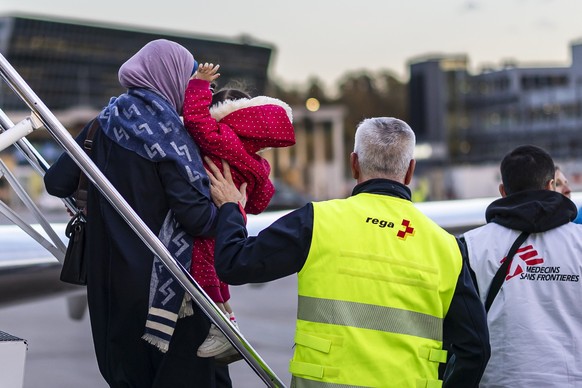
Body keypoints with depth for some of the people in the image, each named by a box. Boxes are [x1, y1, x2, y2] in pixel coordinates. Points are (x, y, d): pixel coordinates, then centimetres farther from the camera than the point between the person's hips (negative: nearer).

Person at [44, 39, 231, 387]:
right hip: (160, 283, -6)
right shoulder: (167, 131, -15)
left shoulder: (104, 124, 3)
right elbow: (195, 216, -21)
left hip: (108, 276, 6)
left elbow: (57, 182, 7)